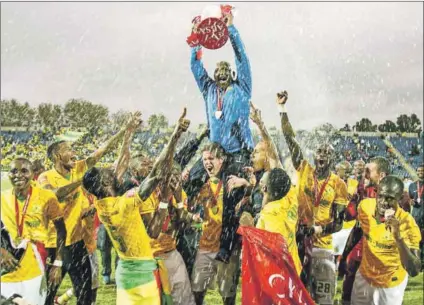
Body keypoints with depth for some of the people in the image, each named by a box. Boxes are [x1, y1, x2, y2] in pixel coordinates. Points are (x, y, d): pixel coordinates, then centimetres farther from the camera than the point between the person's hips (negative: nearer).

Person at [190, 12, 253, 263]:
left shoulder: (241, 89, 3)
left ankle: (226, 247, -3)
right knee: (191, 181, -13)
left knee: (232, 201, -9)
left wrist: (230, 27, -7)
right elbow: (196, 66, 11)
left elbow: (242, 58, -4)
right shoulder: (209, 90, 14)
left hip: (238, 153, -5)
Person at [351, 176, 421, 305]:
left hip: (391, 284, -3)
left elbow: (414, 271, -35)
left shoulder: (407, 223, -29)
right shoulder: (365, 206, -18)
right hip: (364, 276, 4)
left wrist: (398, 237, -45)